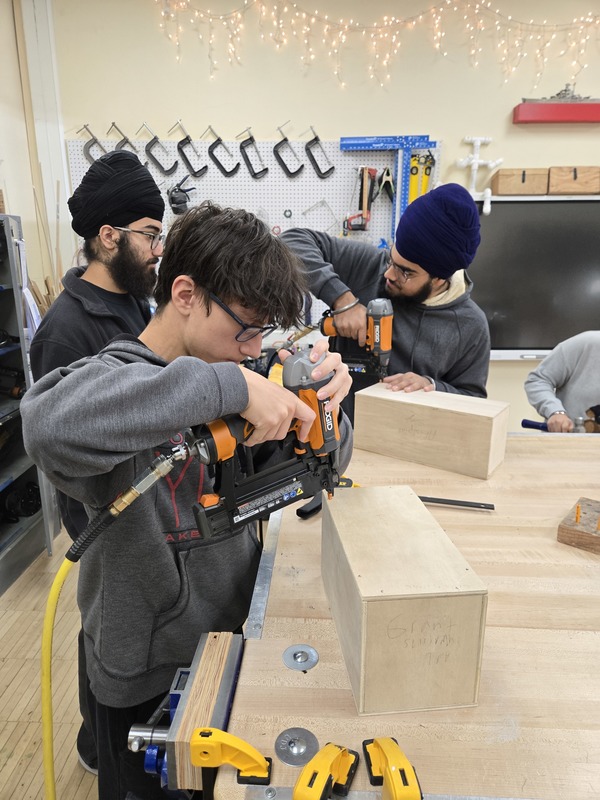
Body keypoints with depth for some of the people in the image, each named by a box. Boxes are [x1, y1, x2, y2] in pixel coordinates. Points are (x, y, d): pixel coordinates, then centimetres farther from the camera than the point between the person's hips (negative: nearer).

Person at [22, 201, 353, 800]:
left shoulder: (223, 375, -3)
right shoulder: (111, 377, -21)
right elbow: (52, 425, -46)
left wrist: (319, 405, -20)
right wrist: (227, 385, -44)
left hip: (235, 641, 6)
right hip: (149, 680, -5)